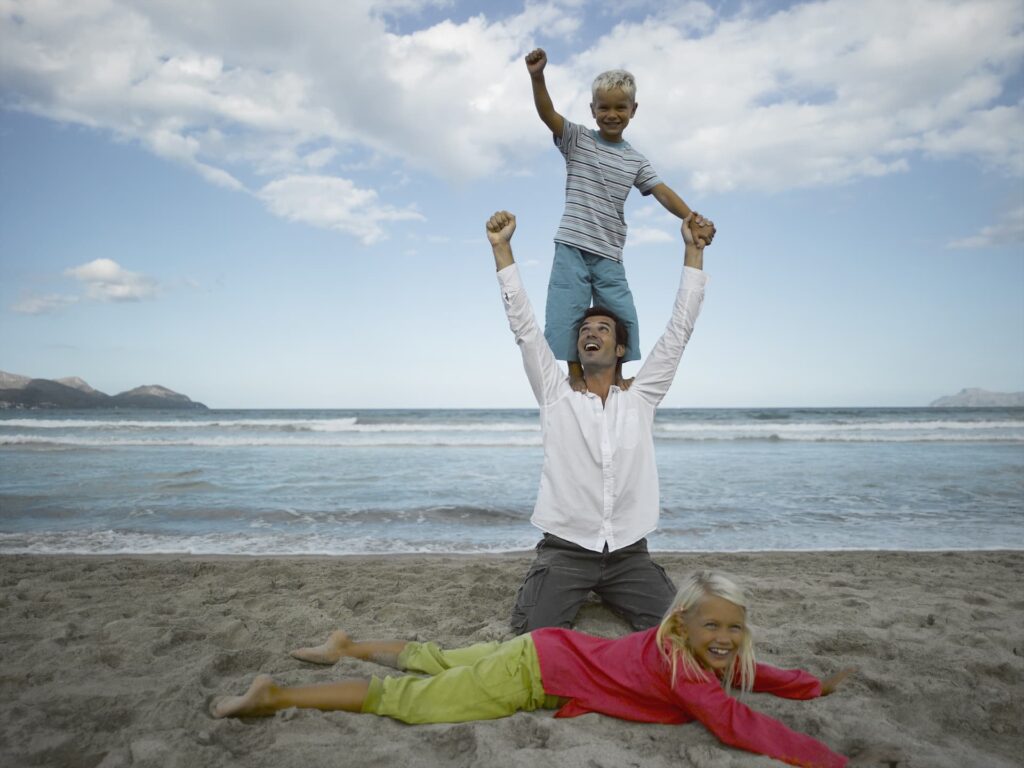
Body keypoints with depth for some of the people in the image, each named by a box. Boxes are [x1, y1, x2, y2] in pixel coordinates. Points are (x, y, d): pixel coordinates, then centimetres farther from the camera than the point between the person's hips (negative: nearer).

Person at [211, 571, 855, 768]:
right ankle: (275, 695, 9)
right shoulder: (676, 665, -27)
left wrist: (818, 686, 11)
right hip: (532, 671, -7)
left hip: (544, 649, 7)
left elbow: (751, 675, 16)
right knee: (406, 699, 0)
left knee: (435, 661, 24)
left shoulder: (707, 655, -2)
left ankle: (347, 646, 42)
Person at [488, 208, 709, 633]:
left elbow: (679, 329, 3)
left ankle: (606, 593, 14)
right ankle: (575, 593, 12)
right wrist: (501, 248, -8)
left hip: (629, 552, 1)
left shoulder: (640, 399, 6)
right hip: (565, 549, -1)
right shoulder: (557, 397, 4)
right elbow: (523, 326, -2)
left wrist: (693, 251, 0)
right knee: (535, 635, -19)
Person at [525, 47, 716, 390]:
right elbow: (547, 113, -14)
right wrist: (537, 77, -34)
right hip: (572, 248, -3)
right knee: (566, 311, -4)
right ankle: (575, 373, 12)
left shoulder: (635, 160, 10)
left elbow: (663, 193, 1)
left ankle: (615, 375, 19)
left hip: (609, 254, 3)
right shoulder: (577, 139, 2)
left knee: (622, 316, 2)